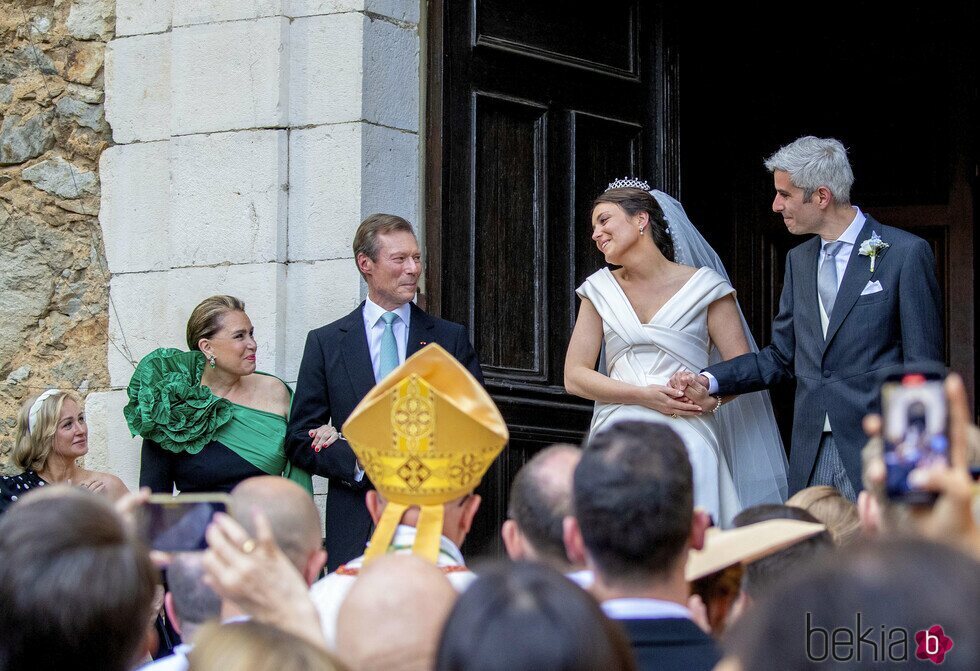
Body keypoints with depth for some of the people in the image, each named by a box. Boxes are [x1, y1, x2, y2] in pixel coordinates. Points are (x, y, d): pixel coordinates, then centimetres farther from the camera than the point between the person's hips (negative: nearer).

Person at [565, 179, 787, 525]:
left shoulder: (702, 286, 4)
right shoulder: (600, 290, 12)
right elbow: (574, 376, 6)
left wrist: (712, 397, -17)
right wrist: (644, 396, -7)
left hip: (686, 435, -2)